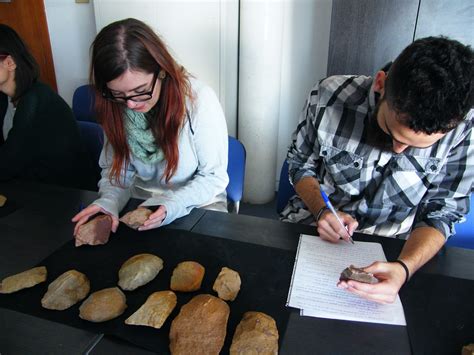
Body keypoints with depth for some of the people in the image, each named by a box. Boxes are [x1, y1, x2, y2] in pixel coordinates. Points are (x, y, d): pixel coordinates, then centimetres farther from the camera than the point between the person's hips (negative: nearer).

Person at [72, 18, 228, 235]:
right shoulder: (115, 106, -9)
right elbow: (115, 168, 1)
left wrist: (173, 206, -28)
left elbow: (214, 177, -14)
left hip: (197, 204, -2)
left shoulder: (199, 101, -22)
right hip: (141, 201, 3)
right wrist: (110, 200, -19)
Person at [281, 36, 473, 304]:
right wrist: (321, 210, -22)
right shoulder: (329, 96, -21)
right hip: (310, 229, -2)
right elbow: (300, 163, -4)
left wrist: (404, 267, -30)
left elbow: (441, 213, -11)